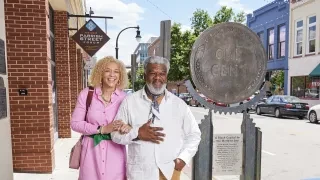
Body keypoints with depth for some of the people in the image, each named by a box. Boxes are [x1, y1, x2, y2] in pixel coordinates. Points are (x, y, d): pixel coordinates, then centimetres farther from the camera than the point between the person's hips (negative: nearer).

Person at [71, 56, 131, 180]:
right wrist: (102, 129, -16)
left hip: (115, 152, 0)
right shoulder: (86, 94, -4)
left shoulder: (124, 98, -5)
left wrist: (127, 127, -23)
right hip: (91, 150, 1)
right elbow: (75, 123, -4)